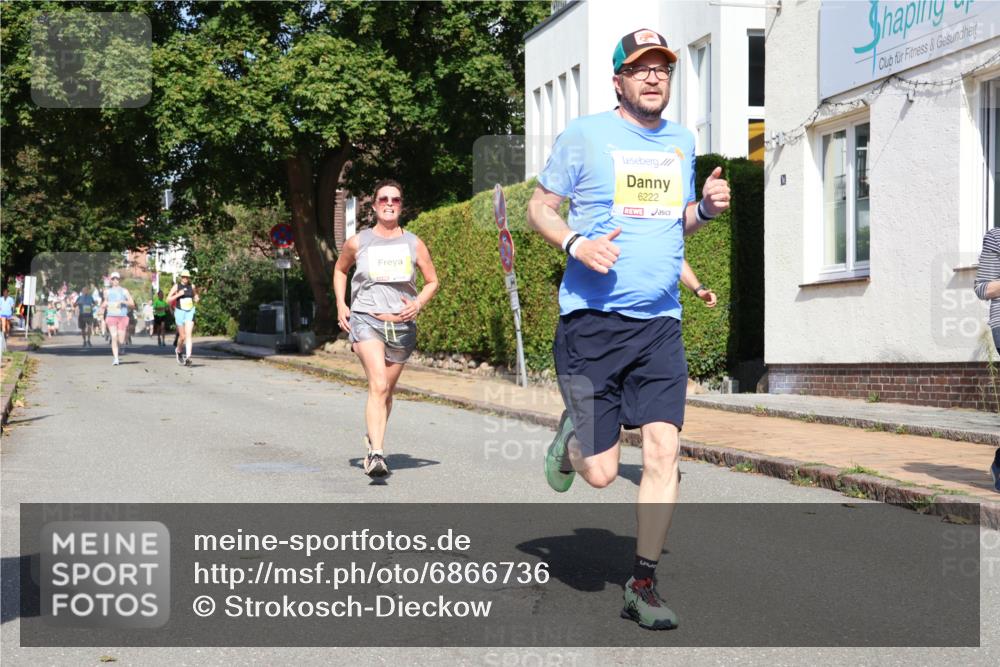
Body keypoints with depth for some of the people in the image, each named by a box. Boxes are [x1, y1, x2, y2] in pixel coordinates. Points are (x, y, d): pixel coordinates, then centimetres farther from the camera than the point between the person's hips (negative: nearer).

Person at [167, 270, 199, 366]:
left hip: (190, 312, 1)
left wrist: (197, 298, 0)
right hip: (180, 311, -1)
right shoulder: (176, 286, 0)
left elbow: (195, 296, 23)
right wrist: (178, 294, -14)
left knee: (188, 335, -12)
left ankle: (188, 357, -20)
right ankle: (178, 351, 34)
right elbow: (168, 299, 0)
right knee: (182, 336, 3)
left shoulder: (192, 286, 7)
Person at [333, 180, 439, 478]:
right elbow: (340, 270, 21)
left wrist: (419, 303, -6)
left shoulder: (414, 244, 5)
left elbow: (433, 281, 13)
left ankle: (373, 440, 38)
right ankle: (376, 454, -27)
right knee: (379, 385, -22)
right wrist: (341, 304, 8)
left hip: (402, 325, 3)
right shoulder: (358, 242, 3)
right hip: (365, 320, -3)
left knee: (386, 391, 14)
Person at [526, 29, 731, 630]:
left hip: (660, 322, 4)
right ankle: (572, 436, 33)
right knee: (601, 473, -4)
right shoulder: (585, 135, 0)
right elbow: (539, 207, 4)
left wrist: (706, 209, 4)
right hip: (591, 319, -4)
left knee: (664, 450, -8)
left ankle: (644, 584, 7)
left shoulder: (682, 142, 15)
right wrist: (576, 243, -16)